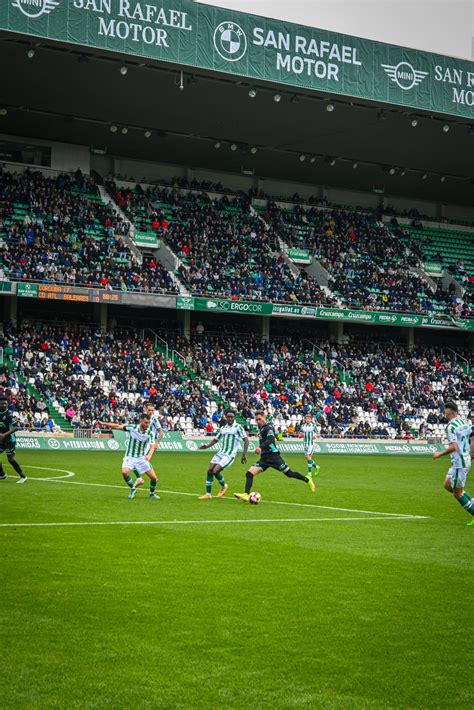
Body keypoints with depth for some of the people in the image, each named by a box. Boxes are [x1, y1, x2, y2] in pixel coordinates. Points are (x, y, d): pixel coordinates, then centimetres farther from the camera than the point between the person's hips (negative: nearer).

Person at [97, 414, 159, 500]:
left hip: (142, 458, 1)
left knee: (153, 477, -4)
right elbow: (118, 426, -5)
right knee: (125, 472, -28)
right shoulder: (132, 427, -11)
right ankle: (133, 489, 0)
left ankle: (152, 493, 28)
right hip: (129, 457, -1)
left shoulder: (150, 433, -11)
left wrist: (149, 455, -43)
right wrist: (103, 423, -8)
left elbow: (152, 446, -22)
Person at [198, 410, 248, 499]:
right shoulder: (223, 428, 14)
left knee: (215, 471, -17)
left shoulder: (238, 427, -4)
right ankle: (208, 494, 7)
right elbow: (215, 439, 20)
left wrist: (244, 454, -16)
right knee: (210, 471, -3)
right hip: (220, 453, 6)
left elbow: (246, 440, -8)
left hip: (230, 455, -6)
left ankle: (223, 486, 12)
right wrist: (207, 446, 2)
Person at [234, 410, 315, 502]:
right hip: (264, 457, 8)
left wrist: (260, 447, -44)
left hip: (273, 455, -8)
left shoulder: (269, 427, -12)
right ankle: (246, 495, -21)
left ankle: (307, 480, 22)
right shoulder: (260, 427, 14)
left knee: (289, 474, -1)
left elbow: (270, 439, -30)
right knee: (249, 473, -11)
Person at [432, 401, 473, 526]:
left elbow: (453, 447, -26)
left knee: (457, 493, 1)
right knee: (447, 485, 20)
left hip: (459, 463, -9)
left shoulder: (451, 426, -19)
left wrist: (440, 454, -12)